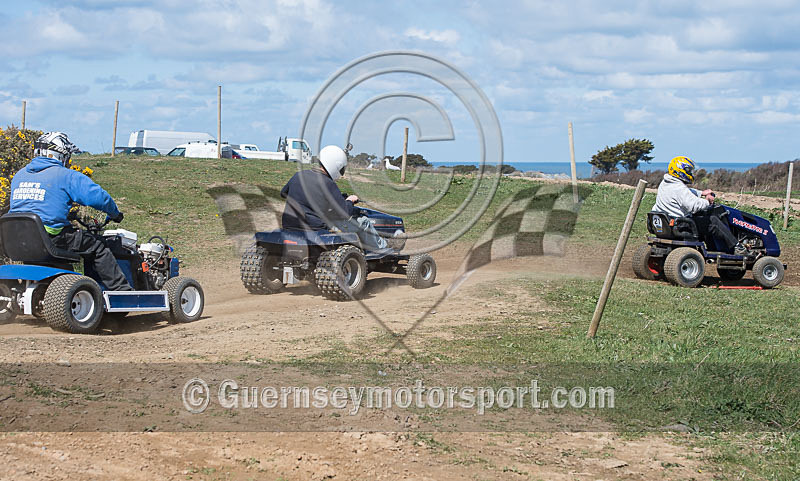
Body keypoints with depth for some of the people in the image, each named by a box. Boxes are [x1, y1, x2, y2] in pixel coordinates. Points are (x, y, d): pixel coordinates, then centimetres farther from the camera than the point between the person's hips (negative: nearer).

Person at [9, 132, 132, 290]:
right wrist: (115, 214, 11)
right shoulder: (67, 176, -4)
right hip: (52, 239, -7)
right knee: (98, 248, 6)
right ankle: (123, 291, 4)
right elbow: (99, 197, -9)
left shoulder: (19, 175, 17)